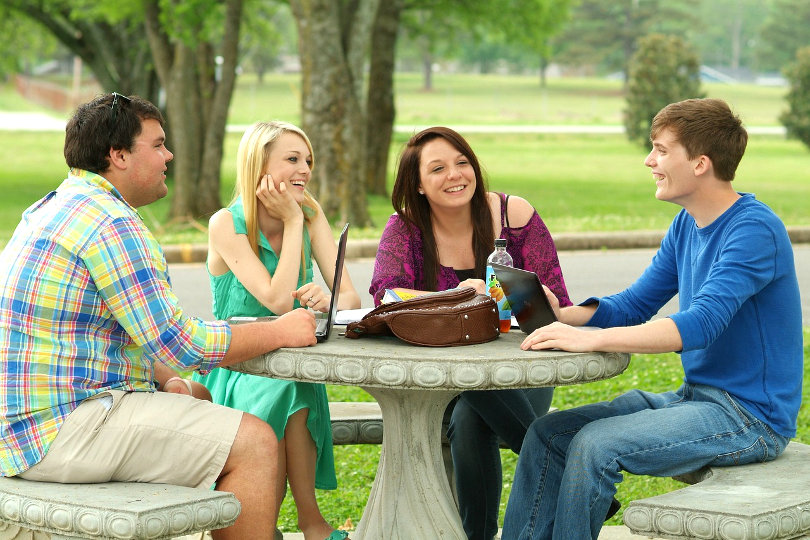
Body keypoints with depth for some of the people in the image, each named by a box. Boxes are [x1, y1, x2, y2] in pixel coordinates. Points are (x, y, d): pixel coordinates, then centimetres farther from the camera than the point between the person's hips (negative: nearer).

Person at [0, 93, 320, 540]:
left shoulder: (54, 207, 17)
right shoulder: (111, 224, -17)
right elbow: (180, 344, -18)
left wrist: (164, 379, 12)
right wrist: (280, 332, -6)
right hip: (63, 428, -11)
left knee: (195, 401, 30)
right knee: (254, 443, -13)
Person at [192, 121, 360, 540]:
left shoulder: (310, 216, 3)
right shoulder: (227, 224, -12)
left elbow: (351, 297, -5)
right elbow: (278, 301, -22)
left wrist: (328, 301, -29)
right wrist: (291, 223, -16)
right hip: (234, 369, -3)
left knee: (287, 392, -32)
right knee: (283, 391, -34)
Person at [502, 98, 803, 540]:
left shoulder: (754, 230, -18)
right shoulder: (686, 225, 11)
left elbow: (700, 325, -30)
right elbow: (633, 307, 15)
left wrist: (588, 339, -35)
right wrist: (561, 315, -5)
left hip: (750, 416, -9)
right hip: (694, 398, 9)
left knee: (595, 445, -25)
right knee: (547, 435, -1)